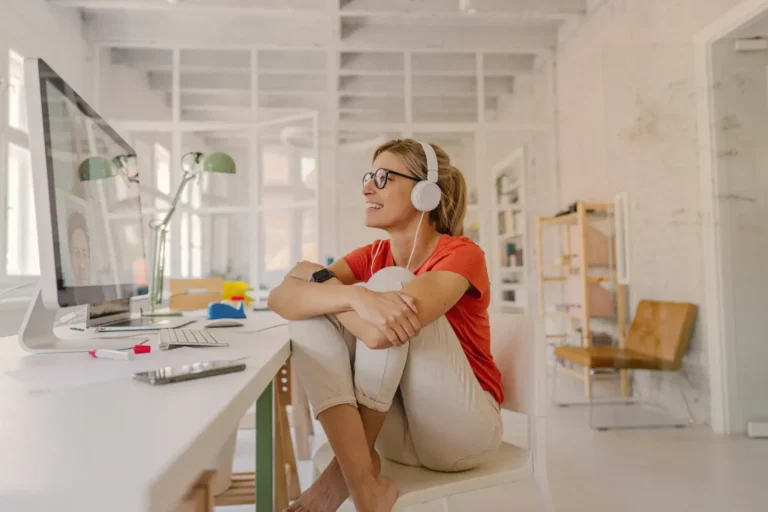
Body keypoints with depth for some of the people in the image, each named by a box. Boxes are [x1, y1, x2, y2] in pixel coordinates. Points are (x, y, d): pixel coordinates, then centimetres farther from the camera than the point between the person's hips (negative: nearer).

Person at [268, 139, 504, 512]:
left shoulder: (461, 253, -13)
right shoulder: (371, 257, 3)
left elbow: (383, 333, -32)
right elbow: (280, 299, -15)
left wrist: (320, 279, -16)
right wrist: (356, 296, -35)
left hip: (461, 427, -4)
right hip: (395, 429, 5)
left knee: (391, 283, -24)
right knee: (309, 313, -15)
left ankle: (343, 466, -15)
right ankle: (362, 481, -22)